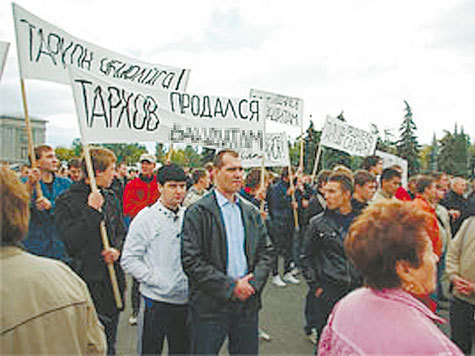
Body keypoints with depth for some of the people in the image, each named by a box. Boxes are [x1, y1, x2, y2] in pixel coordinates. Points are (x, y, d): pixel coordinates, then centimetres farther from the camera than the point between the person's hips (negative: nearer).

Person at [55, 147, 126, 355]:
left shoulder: (110, 198, 8)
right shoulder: (66, 201, -10)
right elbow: (70, 241, -19)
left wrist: (117, 249, -5)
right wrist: (92, 211, -22)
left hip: (113, 281, 6)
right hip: (87, 282, -5)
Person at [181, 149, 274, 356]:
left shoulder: (251, 212, 9)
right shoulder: (198, 212, -8)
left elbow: (266, 252, 9)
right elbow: (191, 261, -14)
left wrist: (254, 282, -8)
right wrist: (230, 286, -16)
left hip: (248, 302, 5)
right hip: (210, 306, -4)